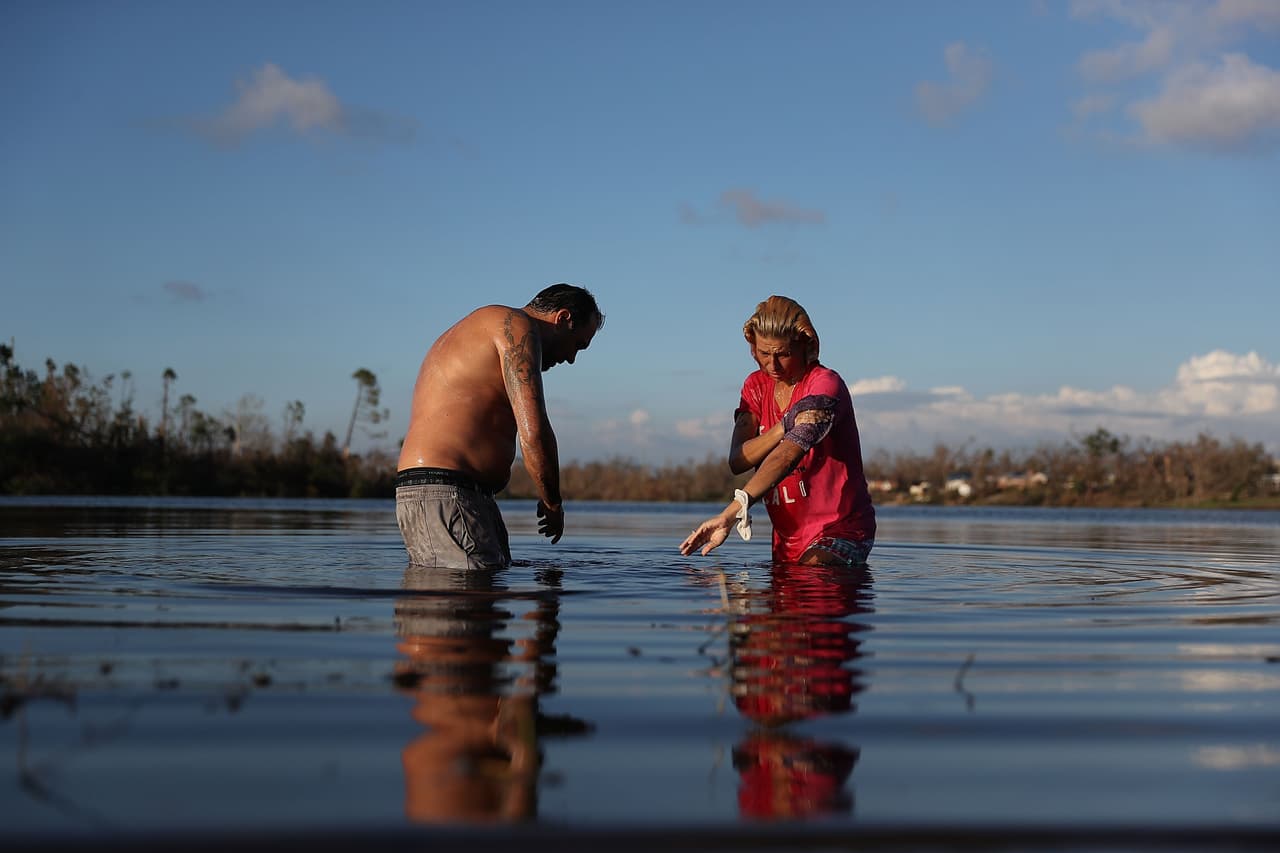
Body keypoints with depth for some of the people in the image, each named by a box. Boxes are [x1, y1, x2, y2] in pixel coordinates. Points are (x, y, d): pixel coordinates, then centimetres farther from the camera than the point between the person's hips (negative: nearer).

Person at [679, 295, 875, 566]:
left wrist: (730, 514, -41)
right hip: (787, 537, 7)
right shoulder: (756, 385, 8)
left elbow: (789, 453, -29)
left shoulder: (826, 384, -13)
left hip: (840, 529, -7)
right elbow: (737, 461, -4)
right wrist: (788, 424, -21)